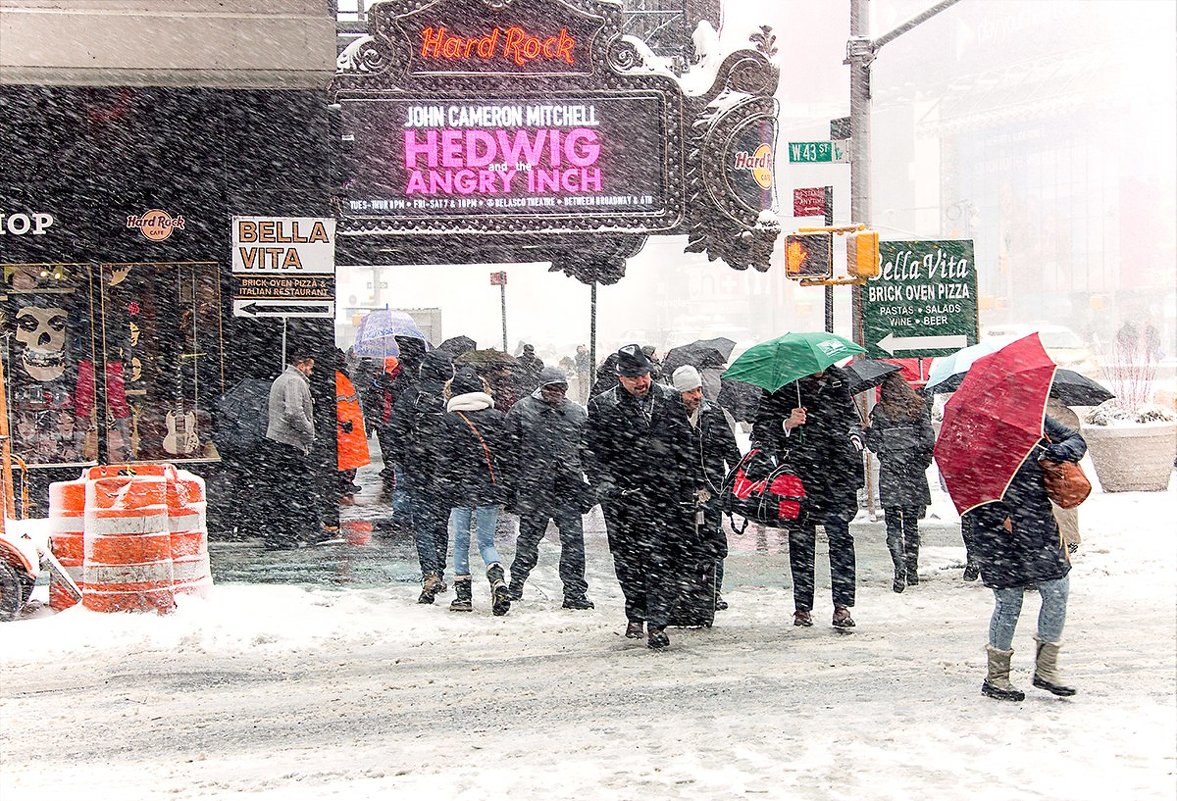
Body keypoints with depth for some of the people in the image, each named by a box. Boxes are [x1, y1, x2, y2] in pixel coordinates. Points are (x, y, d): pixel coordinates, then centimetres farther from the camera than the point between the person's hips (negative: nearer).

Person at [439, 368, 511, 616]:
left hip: (460, 489, -2)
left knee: (461, 542, 9)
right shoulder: (496, 416, 1)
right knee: (486, 542, 9)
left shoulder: (449, 419, -7)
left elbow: (445, 457, -7)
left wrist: (444, 489, 1)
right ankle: (498, 580, -16)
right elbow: (506, 452, 5)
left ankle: (463, 594, 11)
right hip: (490, 488, 2)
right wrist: (505, 488, 15)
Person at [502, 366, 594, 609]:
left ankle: (575, 592, 7)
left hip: (570, 489, 2)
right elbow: (510, 451, 2)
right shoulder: (521, 411, 1)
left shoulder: (578, 413, 10)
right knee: (528, 539, 9)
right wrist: (511, 488, -3)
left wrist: (589, 488, 10)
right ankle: (515, 587, 25)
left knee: (574, 542, -1)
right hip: (533, 489, -2)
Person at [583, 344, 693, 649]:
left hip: (664, 496, 0)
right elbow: (591, 452, 1)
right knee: (627, 561, 9)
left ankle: (657, 623, -3)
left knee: (661, 560, -5)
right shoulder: (602, 406, 0)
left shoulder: (670, 400, 6)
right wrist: (606, 486, -12)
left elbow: (684, 447, 12)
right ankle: (635, 616, 26)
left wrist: (686, 490, 9)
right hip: (621, 498, 0)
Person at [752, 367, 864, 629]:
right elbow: (760, 429, 0)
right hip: (800, 474, -2)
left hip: (838, 473, 2)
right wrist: (787, 424, -17)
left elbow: (851, 416, 28)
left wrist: (854, 436, 9)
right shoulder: (783, 386, 1)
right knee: (801, 539, 2)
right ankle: (802, 607, 10)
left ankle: (843, 606, -3)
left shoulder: (837, 381, 14)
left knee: (840, 534, -6)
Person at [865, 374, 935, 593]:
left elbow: (873, 443, -2)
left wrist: (867, 431, 17)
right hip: (914, 471, 2)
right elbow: (929, 440, -2)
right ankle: (912, 571, 19)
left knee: (893, 525, -1)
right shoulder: (919, 407, 2)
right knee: (911, 523, 14)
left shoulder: (879, 411, -3)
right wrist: (923, 461, 11)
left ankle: (900, 571, -17)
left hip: (889, 473, -2)